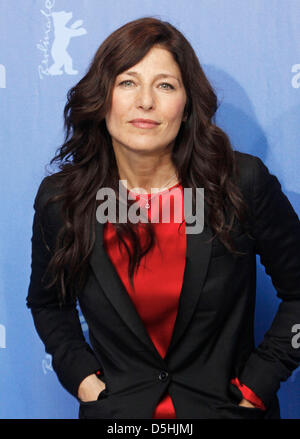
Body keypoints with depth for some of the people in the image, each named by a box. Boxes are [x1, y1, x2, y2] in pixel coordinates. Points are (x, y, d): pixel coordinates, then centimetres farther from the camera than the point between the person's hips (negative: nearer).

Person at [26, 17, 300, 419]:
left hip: (228, 407, -1)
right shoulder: (59, 199, -10)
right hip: (115, 409, 1)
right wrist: (81, 377, -4)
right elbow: (47, 303, 8)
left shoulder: (245, 185, -15)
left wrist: (256, 385, -8)